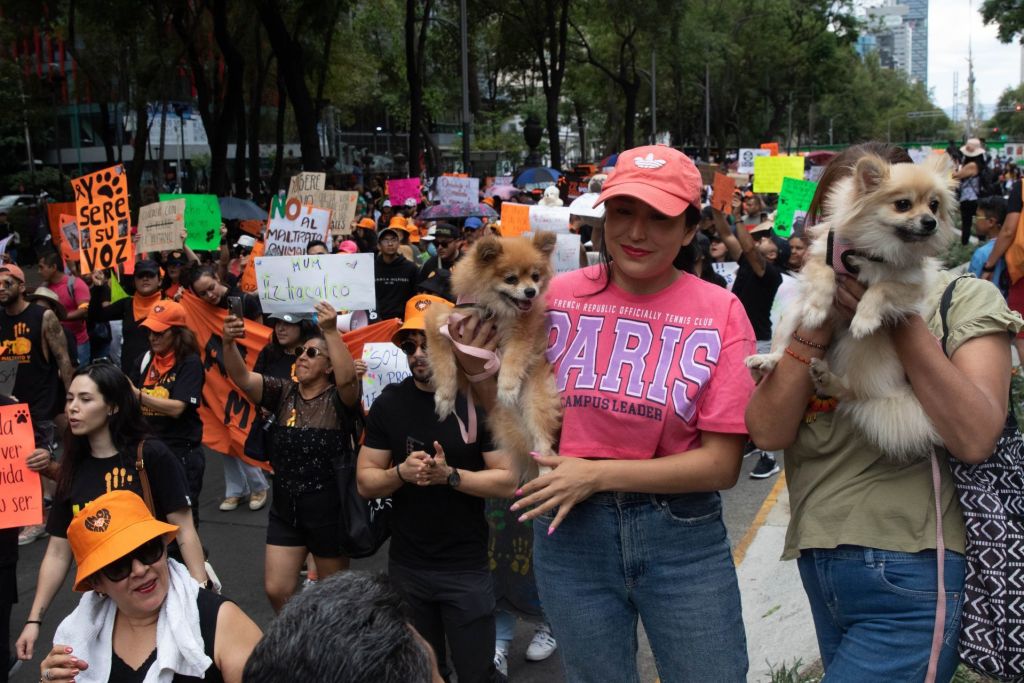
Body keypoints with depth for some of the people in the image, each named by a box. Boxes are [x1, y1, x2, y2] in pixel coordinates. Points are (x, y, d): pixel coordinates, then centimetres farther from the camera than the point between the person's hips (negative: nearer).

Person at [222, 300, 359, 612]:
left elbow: (348, 378, -32)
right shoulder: (283, 392, 2)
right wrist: (229, 343, -29)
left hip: (329, 511, -4)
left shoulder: (338, 398, -9)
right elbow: (242, 377, -11)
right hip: (285, 509, 4)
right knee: (276, 591, 6)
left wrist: (331, 332, -40)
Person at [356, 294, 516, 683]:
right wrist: (401, 473, -19)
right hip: (406, 567, 3)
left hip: (466, 568, -3)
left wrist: (450, 475, -23)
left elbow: (507, 481, -10)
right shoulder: (388, 403, -1)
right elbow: (365, 483, 0)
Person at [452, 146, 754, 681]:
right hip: (571, 530, 2)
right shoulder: (557, 296, -4)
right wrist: (481, 375, -13)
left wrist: (598, 475, -18)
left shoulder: (720, 313, -10)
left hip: (682, 535, -1)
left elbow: (721, 463, -11)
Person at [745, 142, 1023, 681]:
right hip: (819, 570, 5)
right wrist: (819, 321, -13)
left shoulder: (965, 301, -3)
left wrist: (900, 317, -18)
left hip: (912, 582, -5)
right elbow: (767, 431, -6)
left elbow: (974, 439, -19)